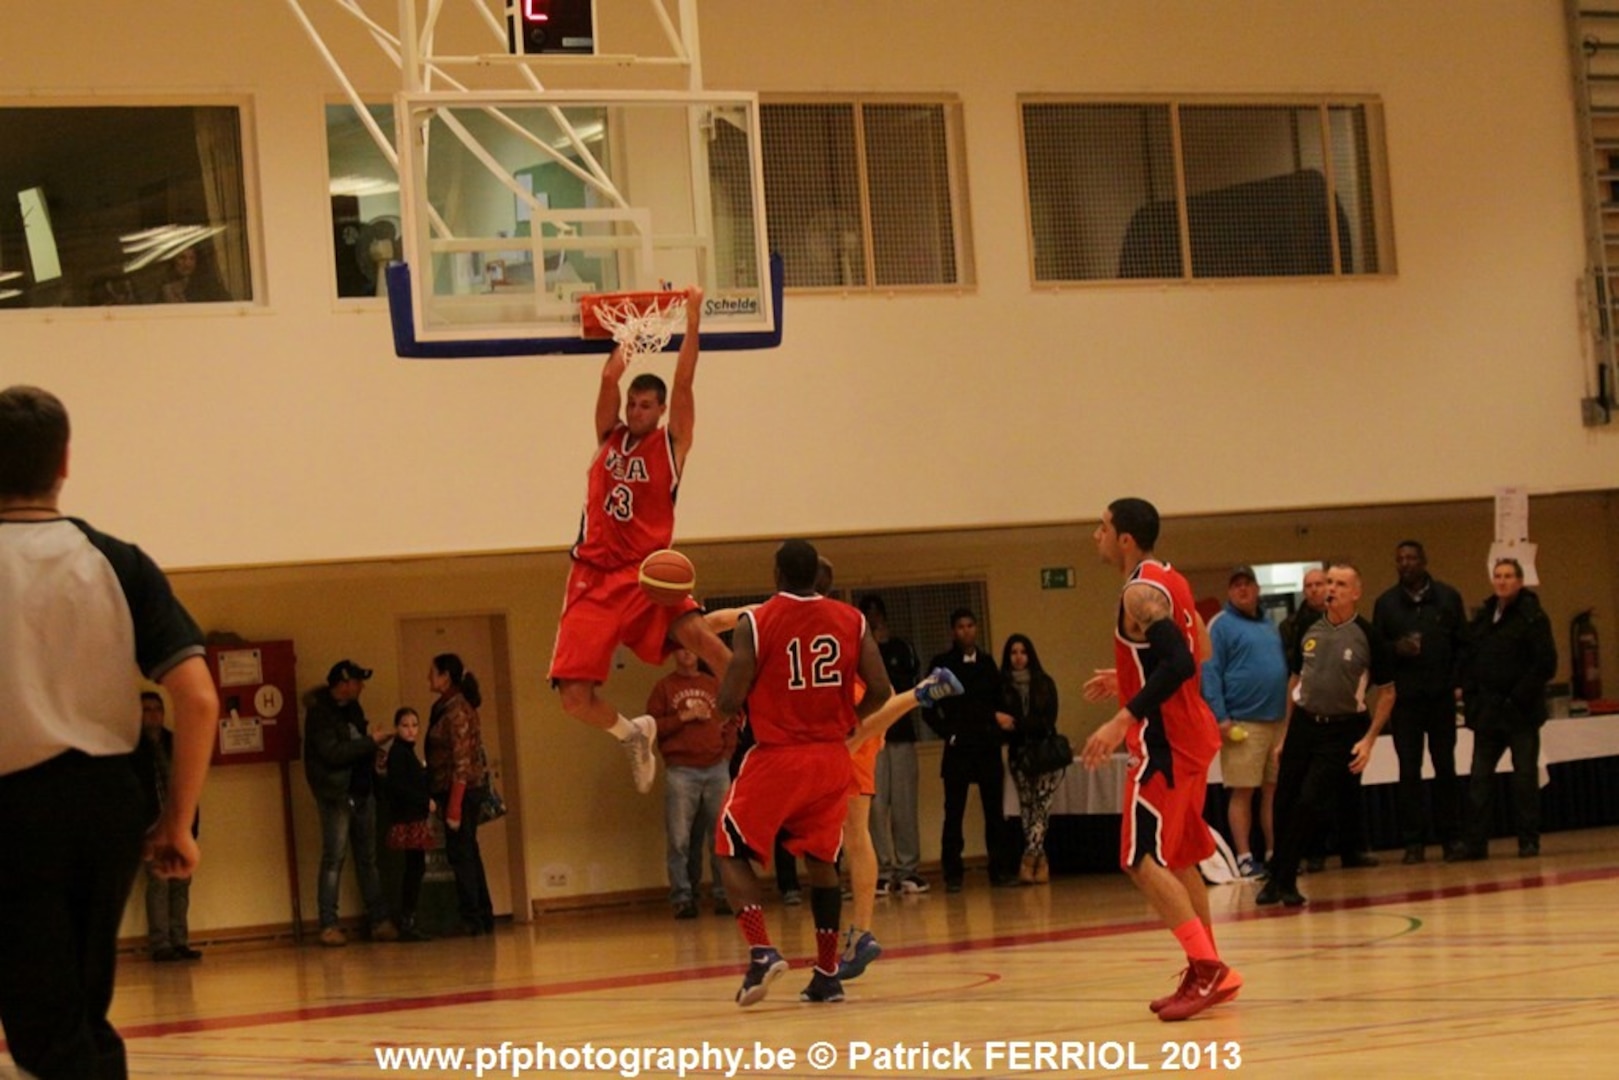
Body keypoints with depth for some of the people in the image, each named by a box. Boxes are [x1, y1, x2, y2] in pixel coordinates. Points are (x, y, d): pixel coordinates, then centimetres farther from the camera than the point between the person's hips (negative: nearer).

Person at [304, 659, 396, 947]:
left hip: (362, 791, 8)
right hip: (336, 793, -8)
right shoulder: (319, 712, -12)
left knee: (368, 858, 8)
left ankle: (379, 920, 9)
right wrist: (371, 742, -16)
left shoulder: (352, 708, 13)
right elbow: (333, 753, -21)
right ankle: (329, 925, -4)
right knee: (334, 858, -7)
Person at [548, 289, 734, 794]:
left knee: (696, 633, -31)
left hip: (645, 573, -3)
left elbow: (683, 383, -7)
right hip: (594, 577, 3)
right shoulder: (610, 436, 12)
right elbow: (610, 377, 0)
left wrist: (692, 319, -12)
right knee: (574, 696, -5)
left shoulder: (671, 444, 4)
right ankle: (633, 734, 25)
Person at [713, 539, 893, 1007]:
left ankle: (761, 951, -12)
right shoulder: (852, 621, 1)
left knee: (733, 853, 8)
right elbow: (880, 690, -2)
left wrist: (726, 703, 11)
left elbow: (730, 701, -13)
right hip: (830, 758, 4)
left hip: (776, 758, -4)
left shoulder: (754, 623, -9)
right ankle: (828, 974, 13)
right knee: (820, 860, 17)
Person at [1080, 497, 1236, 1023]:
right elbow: (1198, 652, 21)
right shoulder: (1170, 581, 13)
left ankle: (1208, 968, -17)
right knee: (1177, 859, 17)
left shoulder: (1140, 593, -17)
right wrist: (1127, 680, 25)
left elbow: (1180, 663, -28)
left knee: (1142, 860, -11)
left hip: (1163, 741, -10)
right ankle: (1205, 973, 20)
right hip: (1188, 733, 10)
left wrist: (1124, 719, -29)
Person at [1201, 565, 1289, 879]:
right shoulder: (1221, 625, -2)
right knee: (1242, 792, -3)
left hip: (1277, 720, 6)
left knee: (1274, 791, 8)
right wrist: (1220, 717, -17)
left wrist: (1289, 711, 17)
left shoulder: (1269, 626, 19)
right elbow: (1209, 673, -9)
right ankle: (1245, 858, -1)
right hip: (1242, 723, -6)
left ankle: (1274, 854, 14)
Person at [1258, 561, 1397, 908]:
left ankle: (1284, 882, 1)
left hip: (1341, 729, -4)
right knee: (1285, 804, 3)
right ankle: (1278, 880, 17)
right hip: (1303, 723, 4)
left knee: (1309, 804, -11)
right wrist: (1285, 735, 14)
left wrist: (1368, 740, -9)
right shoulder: (1310, 631, 5)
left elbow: (1387, 692, -2)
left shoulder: (1368, 637, -8)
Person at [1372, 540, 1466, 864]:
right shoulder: (1385, 603, 7)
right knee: (1409, 770, 0)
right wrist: (1396, 648, -13)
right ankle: (1414, 840, 2)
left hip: (1441, 695, 0)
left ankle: (1449, 836, 10)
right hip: (1405, 698, 0)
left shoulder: (1447, 597, 4)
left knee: (1445, 767, 4)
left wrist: (1457, 681, -8)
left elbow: (1462, 642, 3)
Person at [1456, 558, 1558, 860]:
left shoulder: (1532, 616, -6)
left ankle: (1529, 840, 5)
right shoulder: (1482, 618, 11)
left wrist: (1520, 697, -15)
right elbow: (1468, 660, 13)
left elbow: (1545, 664, -11)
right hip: (1487, 711, 5)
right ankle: (1475, 842, 4)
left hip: (1520, 712, -5)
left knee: (1525, 776, -1)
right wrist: (1470, 697, 1)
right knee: (1480, 778, 2)